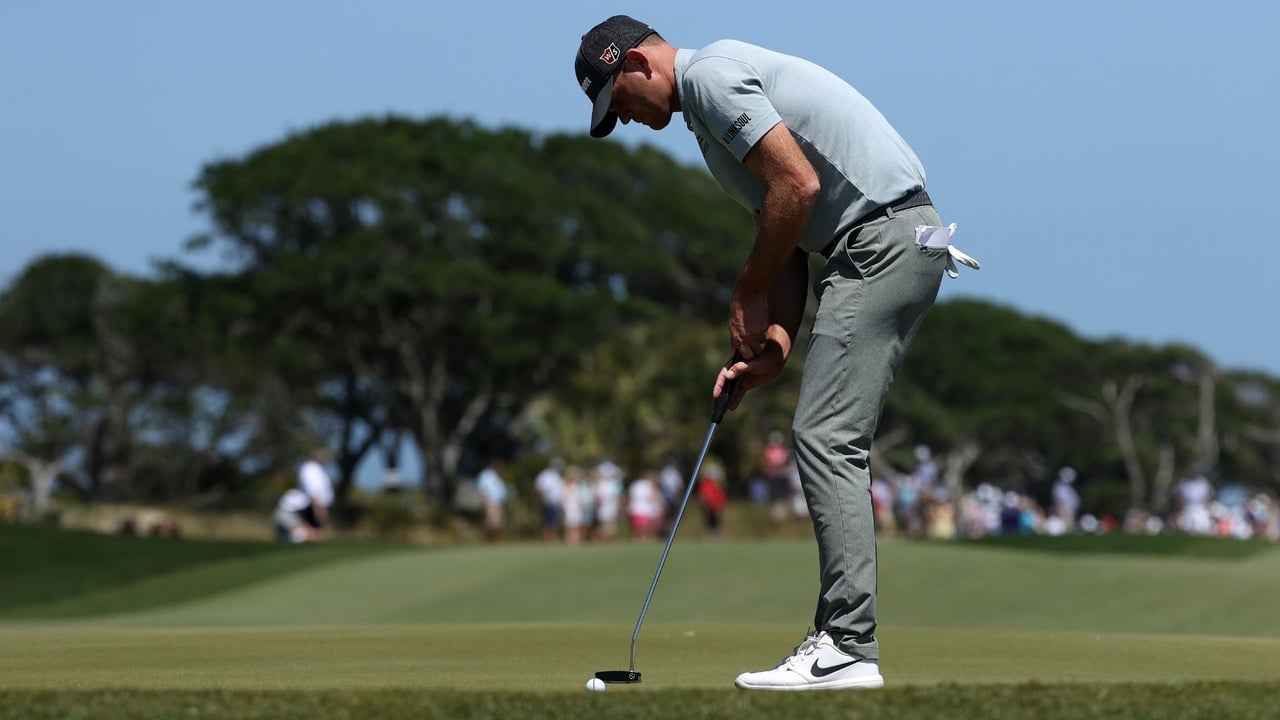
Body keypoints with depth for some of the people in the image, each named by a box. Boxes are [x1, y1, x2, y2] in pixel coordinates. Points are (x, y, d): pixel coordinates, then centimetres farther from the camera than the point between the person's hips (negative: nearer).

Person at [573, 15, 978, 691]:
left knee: (825, 438, -12)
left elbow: (798, 185, -18)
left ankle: (848, 648, -14)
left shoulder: (710, 74, -8)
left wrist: (747, 295, -6)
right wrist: (774, 344, 8)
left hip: (882, 238, -11)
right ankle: (840, 638, 11)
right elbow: (785, 239, 22)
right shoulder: (713, 104, 24)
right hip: (891, 241, 11)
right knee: (828, 442, 11)